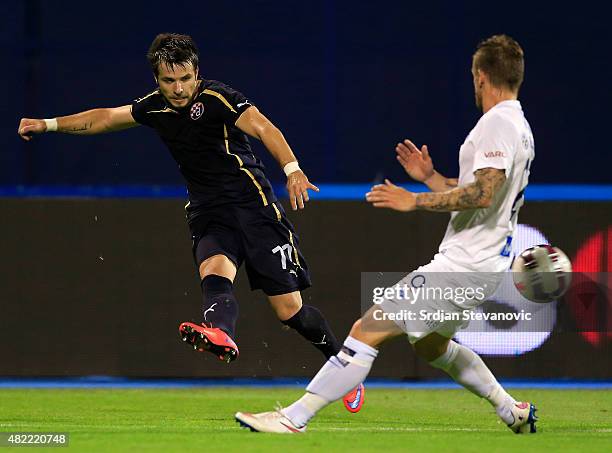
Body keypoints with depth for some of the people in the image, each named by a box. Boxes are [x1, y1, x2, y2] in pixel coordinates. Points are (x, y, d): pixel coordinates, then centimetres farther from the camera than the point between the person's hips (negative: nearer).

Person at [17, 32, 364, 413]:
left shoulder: (217, 98, -11)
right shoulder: (156, 107, 10)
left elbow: (263, 127, -24)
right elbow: (106, 117, 25)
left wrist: (292, 169, -41)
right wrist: (49, 125, 23)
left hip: (254, 206, -5)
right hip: (209, 216, 5)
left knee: (290, 309, -7)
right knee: (215, 272, -30)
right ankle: (220, 334, -61)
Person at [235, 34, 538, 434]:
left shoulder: (498, 123, -15)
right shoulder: (519, 126, 17)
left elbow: (482, 193, -27)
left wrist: (415, 201, -23)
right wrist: (431, 177, 21)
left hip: (463, 267, -10)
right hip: (484, 264, 10)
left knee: (367, 331, -13)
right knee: (430, 345, 30)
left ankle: (293, 418, -15)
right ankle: (515, 412, 34)